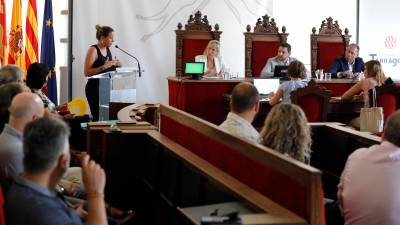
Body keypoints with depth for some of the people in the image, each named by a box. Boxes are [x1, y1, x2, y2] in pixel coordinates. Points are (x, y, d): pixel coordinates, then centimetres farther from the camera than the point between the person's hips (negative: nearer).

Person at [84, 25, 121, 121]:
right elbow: (87, 72, -17)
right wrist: (104, 66, -24)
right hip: (94, 88, -7)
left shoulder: (107, 49, 12)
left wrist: (115, 65, 5)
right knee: (98, 117, -13)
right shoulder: (93, 50, -11)